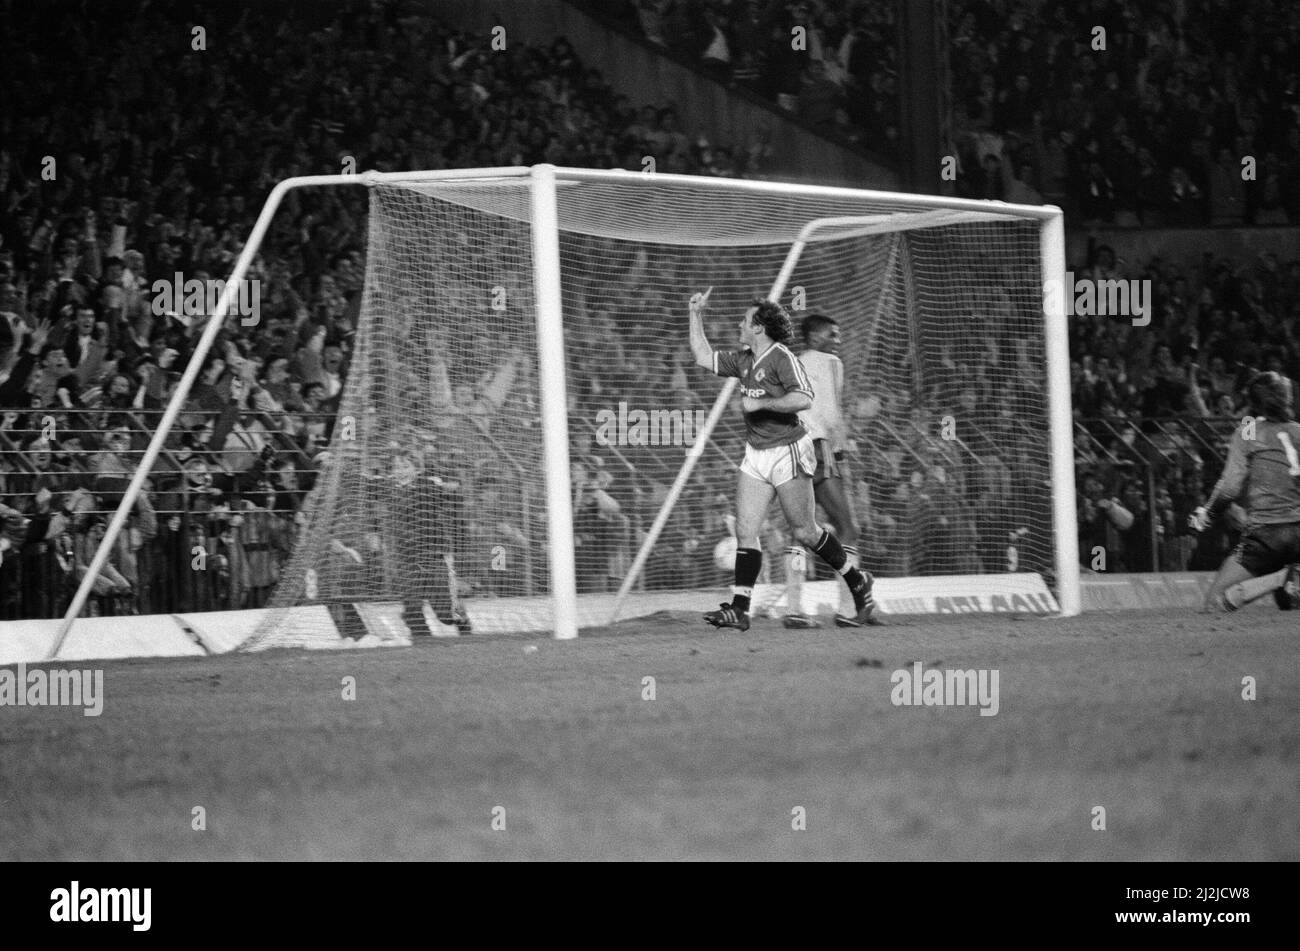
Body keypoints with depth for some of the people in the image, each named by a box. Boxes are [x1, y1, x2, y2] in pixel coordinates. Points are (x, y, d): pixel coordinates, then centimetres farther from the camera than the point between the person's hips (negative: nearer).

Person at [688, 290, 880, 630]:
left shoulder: (782, 358, -14)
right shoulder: (744, 361, 11)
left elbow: (803, 398, -25)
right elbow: (703, 357, 20)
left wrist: (760, 403, -21)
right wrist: (696, 315, 16)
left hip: (787, 452, -8)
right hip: (756, 455, 8)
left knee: (804, 532, 1)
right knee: (745, 530, -3)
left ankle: (858, 583, 20)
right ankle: (739, 610, -6)